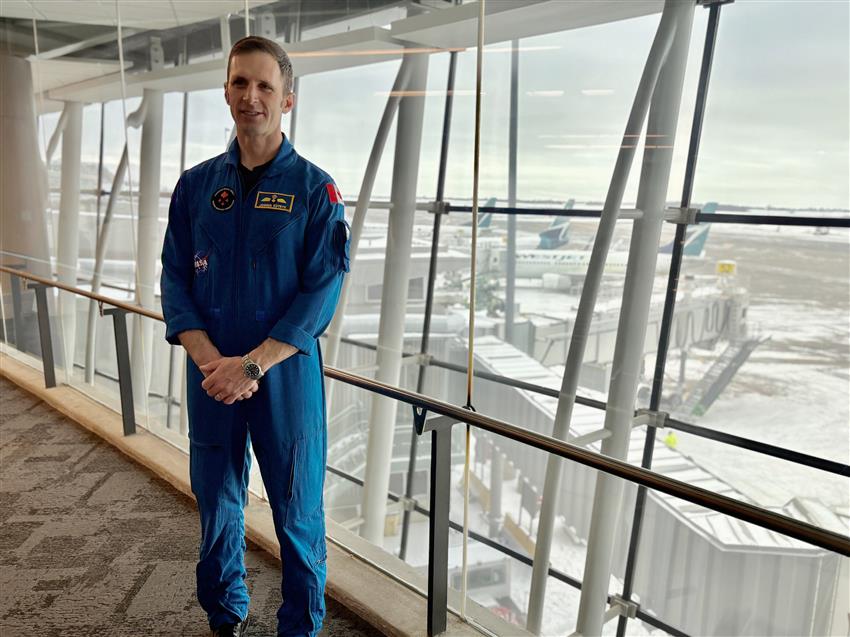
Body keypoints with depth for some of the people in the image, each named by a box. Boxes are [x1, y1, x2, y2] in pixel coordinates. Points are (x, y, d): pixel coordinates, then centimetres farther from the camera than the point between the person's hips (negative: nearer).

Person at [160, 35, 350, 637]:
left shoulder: (315, 188, -3)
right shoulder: (196, 184, 7)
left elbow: (323, 290, -9)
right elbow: (175, 278, 3)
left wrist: (253, 364, -17)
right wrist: (208, 359, -12)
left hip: (287, 374, -3)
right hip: (211, 377, 3)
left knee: (297, 508, 8)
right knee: (217, 503, 15)